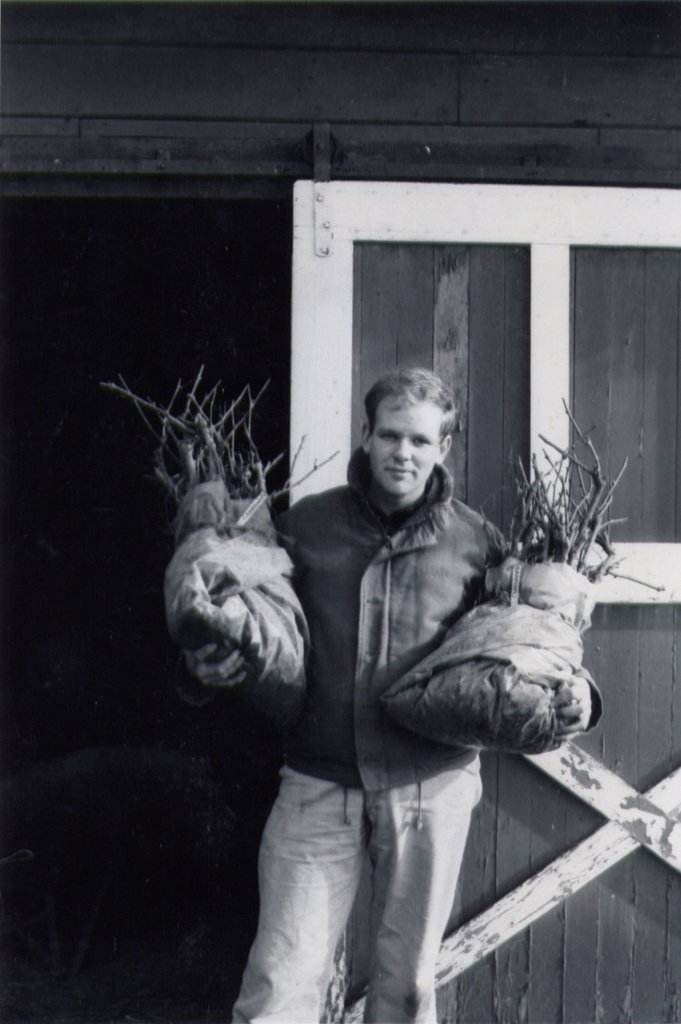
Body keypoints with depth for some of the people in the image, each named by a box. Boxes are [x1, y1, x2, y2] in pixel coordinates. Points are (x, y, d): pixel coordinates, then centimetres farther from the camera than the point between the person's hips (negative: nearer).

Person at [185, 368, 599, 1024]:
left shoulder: (475, 541, 3)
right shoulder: (304, 527, 4)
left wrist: (572, 694, -7)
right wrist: (215, 666, -9)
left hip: (432, 785, 1)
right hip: (319, 783, 0)